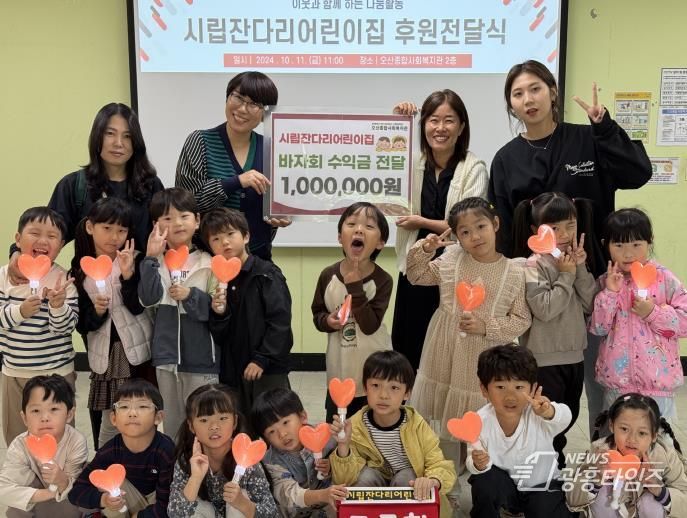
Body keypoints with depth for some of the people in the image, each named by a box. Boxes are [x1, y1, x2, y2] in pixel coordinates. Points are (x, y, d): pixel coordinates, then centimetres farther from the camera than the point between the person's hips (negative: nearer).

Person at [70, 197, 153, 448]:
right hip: (104, 357, 2)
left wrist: (128, 275, -25)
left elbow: (137, 307, -12)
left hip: (138, 352, -2)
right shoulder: (79, 271, 5)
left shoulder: (135, 261, -1)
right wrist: (96, 312, -16)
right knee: (108, 425, 6)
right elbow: (81, 324, 4)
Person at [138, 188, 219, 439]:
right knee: (171, 422, 16)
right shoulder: (156, 261, 3)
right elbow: (148, 299, -13)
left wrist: (191, 296, -19)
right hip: (166, 355, 3)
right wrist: (151, 259, -18)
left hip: (202, 358, -3)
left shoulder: (209, 262, -4)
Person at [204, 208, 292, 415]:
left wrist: (262, 359, -15)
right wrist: (218, 314, -10)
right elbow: (219, 337, 9)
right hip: (232, 371, 5)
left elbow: (280, 322, -12)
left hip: (267, 369, -5)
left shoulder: (267, 274, -5)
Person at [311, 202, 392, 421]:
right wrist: (327, 321, -17)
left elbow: (370, 325, -23)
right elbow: (317, 314, 6)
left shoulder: (383, 280, -15)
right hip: (339, 369, 3)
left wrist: (355, 287, -27)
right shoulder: (328, 275, -7)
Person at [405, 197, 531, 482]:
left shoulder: (514, 272, -8)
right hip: (447, 355, 2)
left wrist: (486, 326, -18)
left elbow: (521, 319, -5)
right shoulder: (451, 258, -1)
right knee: (446, 419, 14)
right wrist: (424, 250, -5)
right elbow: (417, 277, 13)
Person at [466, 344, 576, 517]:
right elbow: (472, 463, -13)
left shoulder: (538, 414, -29)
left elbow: (564, 417, -51)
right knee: (484, 482, -28)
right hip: (505, 484, 0)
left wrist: (549, 412, -73)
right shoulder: (481, 421, -23)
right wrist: (478, 464, -37)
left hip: (542, 485, 0)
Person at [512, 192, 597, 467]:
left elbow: (589, 305, -1)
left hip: (574, 355, 7)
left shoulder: (574, 260, 7)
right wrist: (566, 275, -18)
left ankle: (553, 456, 40)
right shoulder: (534, 265, -15)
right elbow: (544, 309, -25)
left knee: (568, 416, 20)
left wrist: (580, 269, -11)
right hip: (544, 359, -7)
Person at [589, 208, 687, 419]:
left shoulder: (665, 279, -5)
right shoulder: (605, 282, 1)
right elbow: (597, 328, -4)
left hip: (658, 378, -2)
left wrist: (653, 313, -18)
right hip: (617, 377, 2)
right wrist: (609, 293, -14)